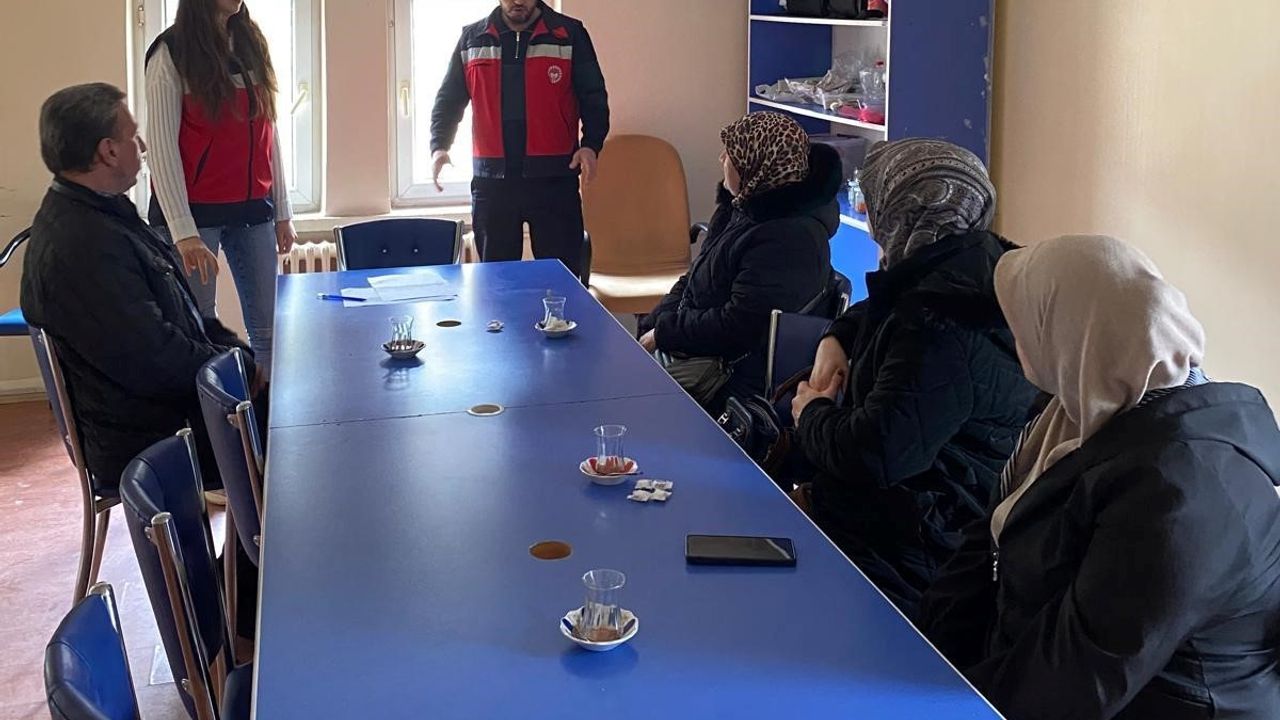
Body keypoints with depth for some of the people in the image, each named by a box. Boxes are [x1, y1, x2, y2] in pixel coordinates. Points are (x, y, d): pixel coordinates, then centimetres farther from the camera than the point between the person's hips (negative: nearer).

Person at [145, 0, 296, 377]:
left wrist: (282, 211, 11)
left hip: (253, 208, 5)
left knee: (268, 330, 1)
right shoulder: (172, 52, -4)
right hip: (196, 210, -5)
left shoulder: (251, 44, 12)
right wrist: (183, 231, -17)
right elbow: (162, 145, -9)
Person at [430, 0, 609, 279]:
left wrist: (591, 145, -13)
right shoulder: (472, 39, 10)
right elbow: (448, 101, 12)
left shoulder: (570, 35, 3)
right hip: (492, 180, 2)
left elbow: (593, 97, 3)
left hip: (554, 179, -2)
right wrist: (440, 146, -4)